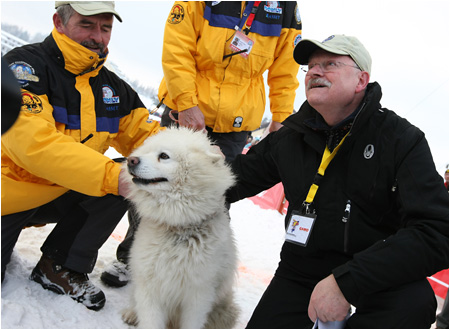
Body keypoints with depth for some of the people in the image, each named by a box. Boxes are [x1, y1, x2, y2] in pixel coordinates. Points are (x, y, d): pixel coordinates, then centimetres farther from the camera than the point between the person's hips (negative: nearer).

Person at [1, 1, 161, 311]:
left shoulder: (113, 86, -2)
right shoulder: (25, 65, -21)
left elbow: (143, 133, -2)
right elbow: (34, 141, -34)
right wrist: (111, 176, -44)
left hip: (61, 193, 5)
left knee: (129, 179, -18)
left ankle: (60, 267, -2)